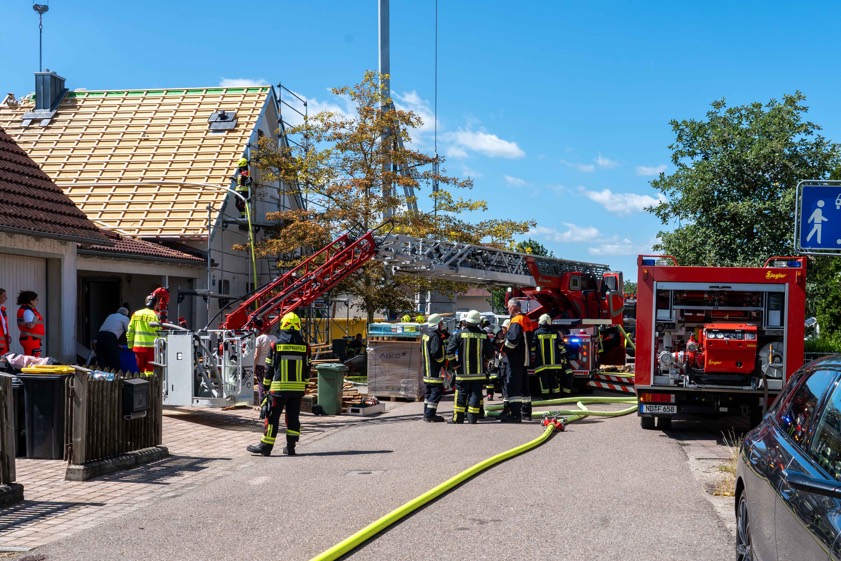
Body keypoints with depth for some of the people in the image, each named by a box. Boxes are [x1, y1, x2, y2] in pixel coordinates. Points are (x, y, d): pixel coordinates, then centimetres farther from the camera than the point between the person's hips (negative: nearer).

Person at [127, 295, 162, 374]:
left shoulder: (135, 314, 7)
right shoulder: (155, 315, -8)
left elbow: (130, 331, 9)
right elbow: (158, 332, -10)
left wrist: (130, 345, 18)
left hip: (138, 347, 4)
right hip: (151, 347, -4)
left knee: (141, 370, 15)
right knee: (149, 370, -2)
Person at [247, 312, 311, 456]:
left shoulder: (276, 345, -4)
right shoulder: (305, 346, 1)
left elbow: (270, 368, 1)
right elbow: (307, 369, 7)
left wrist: (266, 386, 10)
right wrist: (305, 385, 18)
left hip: (279, 388, -2)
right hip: (298, 388, 2)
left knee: (272, 417, 3)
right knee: (293, 417, 10)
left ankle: (265, 446, 5)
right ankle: (290, 447, 11)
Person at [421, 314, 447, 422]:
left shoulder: (426, 335, 13)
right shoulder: (435, 336, -18)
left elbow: (422, 350, 23)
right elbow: (436, 352, -25)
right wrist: (444, 360, -11)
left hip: (427, 369, 10)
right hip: (435, 370, -10)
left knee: (429, 391, 16)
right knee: (437, 391, -6)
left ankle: (426, 413, 21)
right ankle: (430, 414, -9)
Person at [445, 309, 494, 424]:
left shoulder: (460, 334, -7)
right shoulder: (483, 335, 0)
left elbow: (450, 351, -10)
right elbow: (490, 353, 4)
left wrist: (455, 365, -1)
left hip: (463, 371, -1)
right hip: (479, 372, 2)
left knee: (461, 393, 5)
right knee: (476, 393, 5)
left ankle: (458, 418, 8)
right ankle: (472, 418, 2)